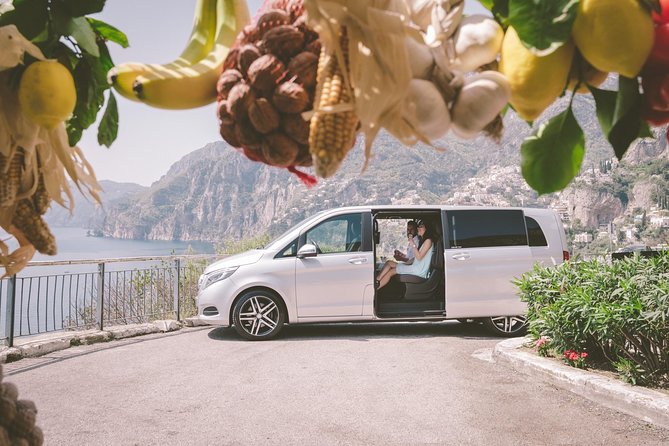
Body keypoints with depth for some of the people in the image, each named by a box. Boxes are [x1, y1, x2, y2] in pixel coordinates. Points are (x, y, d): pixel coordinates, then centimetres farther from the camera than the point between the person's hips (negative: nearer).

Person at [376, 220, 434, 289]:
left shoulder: (428, 241, -8)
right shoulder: (422, 240, 22)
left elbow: (419, 257, -15)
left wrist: (413, 244, -16)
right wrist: (405, 263, 9)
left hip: (420, 271, -10)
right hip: (415, 267, 10)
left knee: (391, 272, -18)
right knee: (389, 263, -1)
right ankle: (376, 282, -14)